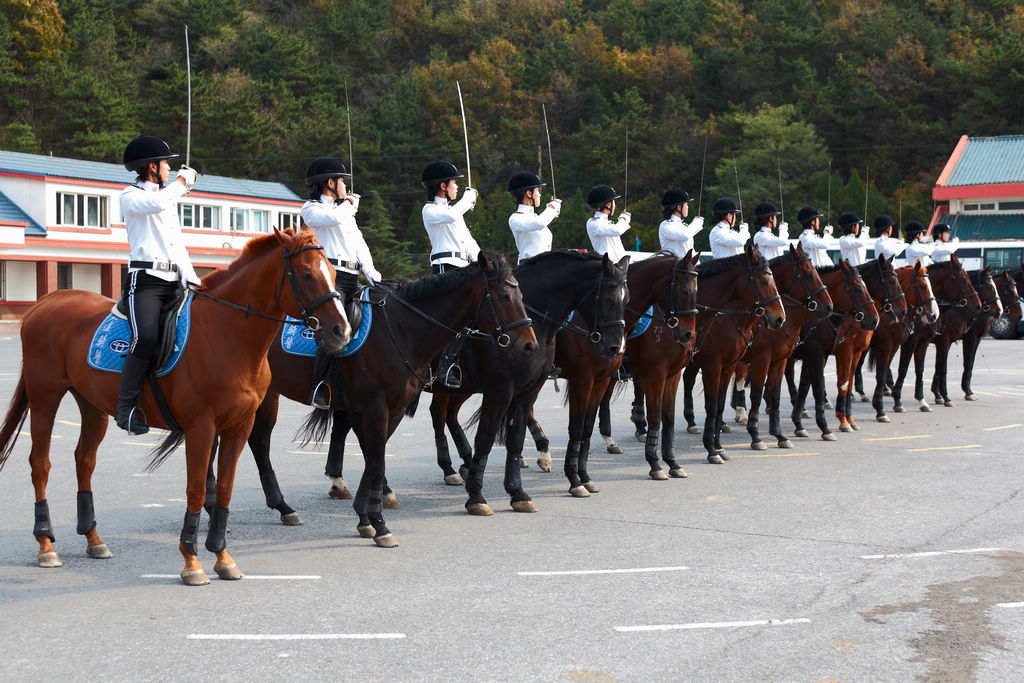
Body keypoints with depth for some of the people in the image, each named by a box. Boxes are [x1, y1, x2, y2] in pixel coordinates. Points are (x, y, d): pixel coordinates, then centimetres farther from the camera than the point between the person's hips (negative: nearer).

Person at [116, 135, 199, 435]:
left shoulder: (168, 196, 27)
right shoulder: (131, 196, 4)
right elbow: (157, 203, -20)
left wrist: (193, 282, 15)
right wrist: (182, 181, -4)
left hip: (174, 283, 8)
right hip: (145, 280, -7)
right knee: (147, 337, -29)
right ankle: (126, 406, -20)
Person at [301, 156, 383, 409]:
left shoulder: (345, 210, 28)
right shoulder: (312, 209, 6)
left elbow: (360, 244, 20)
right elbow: (334, 218, -15)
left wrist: (370, 271, 4)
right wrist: (350, 204, 6)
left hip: (351, 280, 8)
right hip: (328, 277, -8)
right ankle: (318, 386, -27)